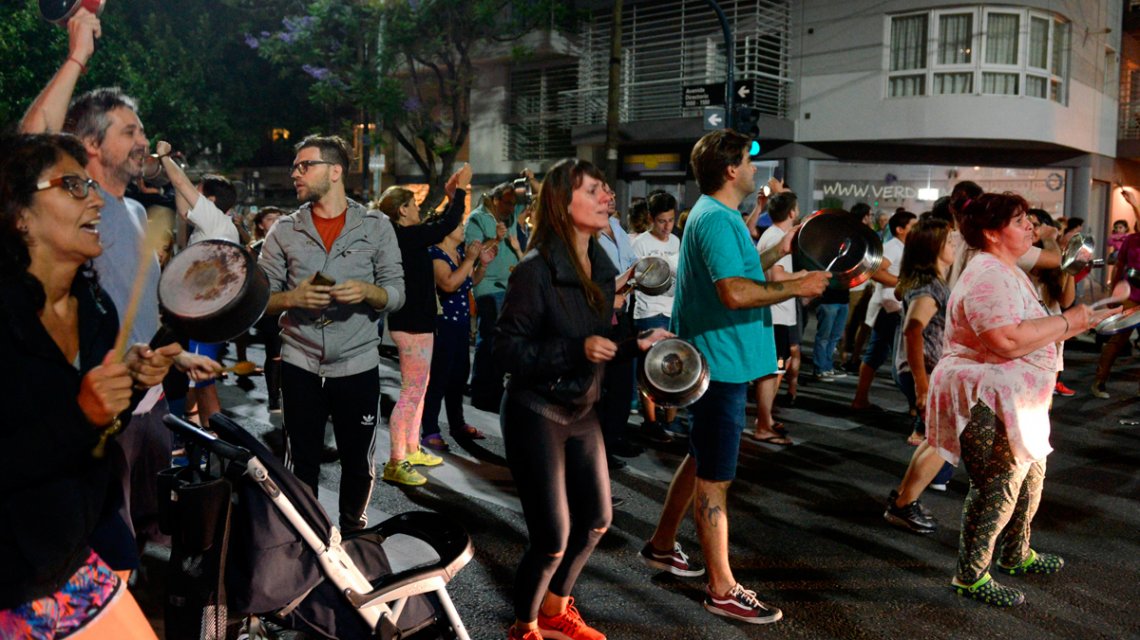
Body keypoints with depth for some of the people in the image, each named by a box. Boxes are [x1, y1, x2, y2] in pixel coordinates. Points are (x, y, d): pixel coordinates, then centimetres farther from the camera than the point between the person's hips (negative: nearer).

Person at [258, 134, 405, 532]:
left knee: (358, 461, 12)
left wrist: (368, 292, -20)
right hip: (300, 365, 1)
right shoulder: (283, 231, 3)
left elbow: (397, 293, 0)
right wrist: (293, 297, -18)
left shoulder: (376, 226, 0)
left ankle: (353, 531, 34)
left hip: (358, 364, 0)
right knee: (301, 462, 11)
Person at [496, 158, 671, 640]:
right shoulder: (535, 271, -20)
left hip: (582, 412, 8)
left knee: (595, 521, 19)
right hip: (535, 415, -8)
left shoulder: (602, 268, 3)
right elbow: (508, 349, -21)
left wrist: (635, 343, -1)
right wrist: (578, 350, -29)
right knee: (552, 538, -2)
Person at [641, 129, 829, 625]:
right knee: (715, 474, -2)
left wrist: (778, 252, 18)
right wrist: (796, 287, -19)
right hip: (720, 361, -11)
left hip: (716, 358, 11)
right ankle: (721, 589, 9)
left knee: (702, 457, 22)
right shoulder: (716, 220, -19)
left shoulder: (716, 215, 15)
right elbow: (735, 293, -31)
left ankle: (662, 545, 35)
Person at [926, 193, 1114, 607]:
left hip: (1012, 400, 11)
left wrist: (1077, 323, 8)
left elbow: (1026, 332, 18)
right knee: (997, 488, -4)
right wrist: (1065, 322, -21)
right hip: (986, 402, -11)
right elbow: (1007, 341, -33)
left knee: (1029, 476, 23)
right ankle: (970, 576, 10)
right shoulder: (988, 276, -21)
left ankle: (1016, 556, 41)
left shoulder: (1007, 271, 15)